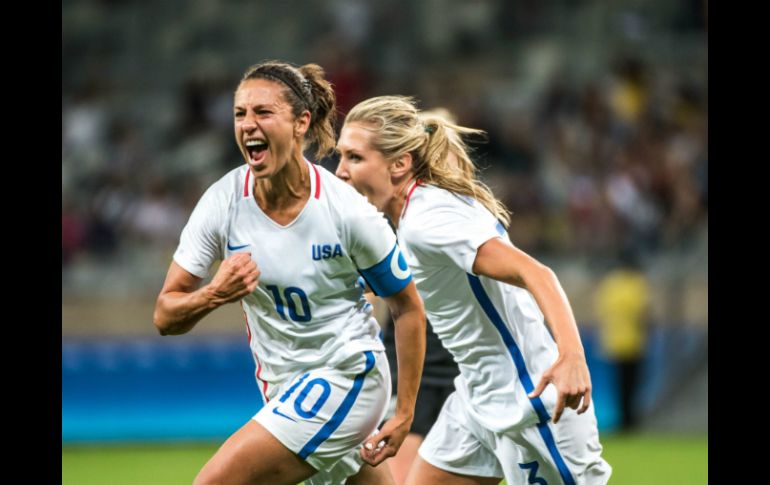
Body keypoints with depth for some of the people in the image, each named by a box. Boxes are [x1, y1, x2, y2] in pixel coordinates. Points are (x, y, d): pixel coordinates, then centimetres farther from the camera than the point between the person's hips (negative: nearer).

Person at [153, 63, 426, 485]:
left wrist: (404, 415, -8)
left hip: (346, 376, -5)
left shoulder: (347, 210, -18)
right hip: (283, 386, 5)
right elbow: (165, 317, -6)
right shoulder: (224, 201, -9)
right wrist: (214, 295, -29)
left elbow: (407, 308, -6)